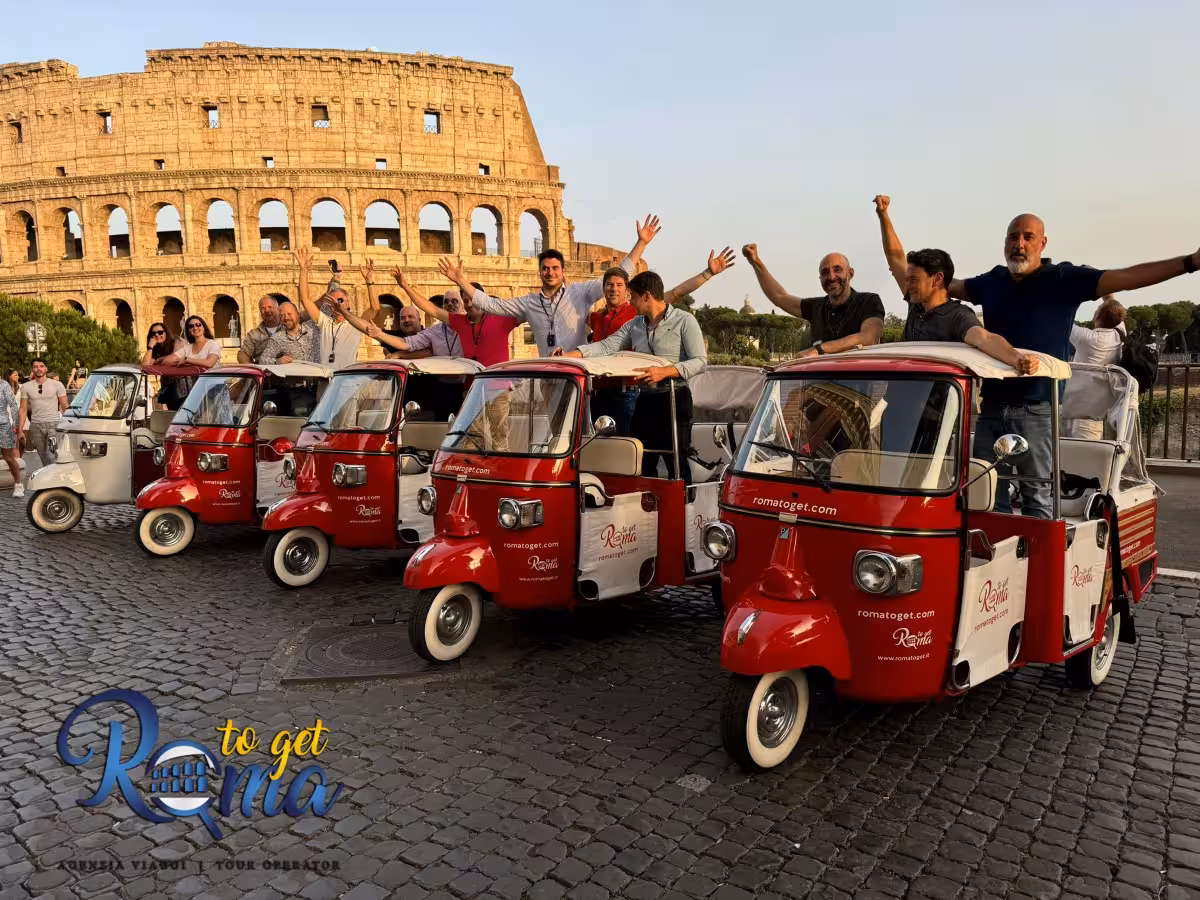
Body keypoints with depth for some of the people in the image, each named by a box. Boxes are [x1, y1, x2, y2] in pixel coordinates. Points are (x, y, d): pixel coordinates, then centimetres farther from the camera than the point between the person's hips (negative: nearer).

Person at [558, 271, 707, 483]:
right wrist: (570, 354, -10)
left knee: (676, 463, -2)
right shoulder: (634, 325, 13)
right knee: (640, 463, 10)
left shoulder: (684, 320, -5)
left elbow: (700, 361, -12)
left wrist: (665, 371, -25)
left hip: (675, 400, -6)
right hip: (645, 400, 6)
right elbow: (606, 346, 4)